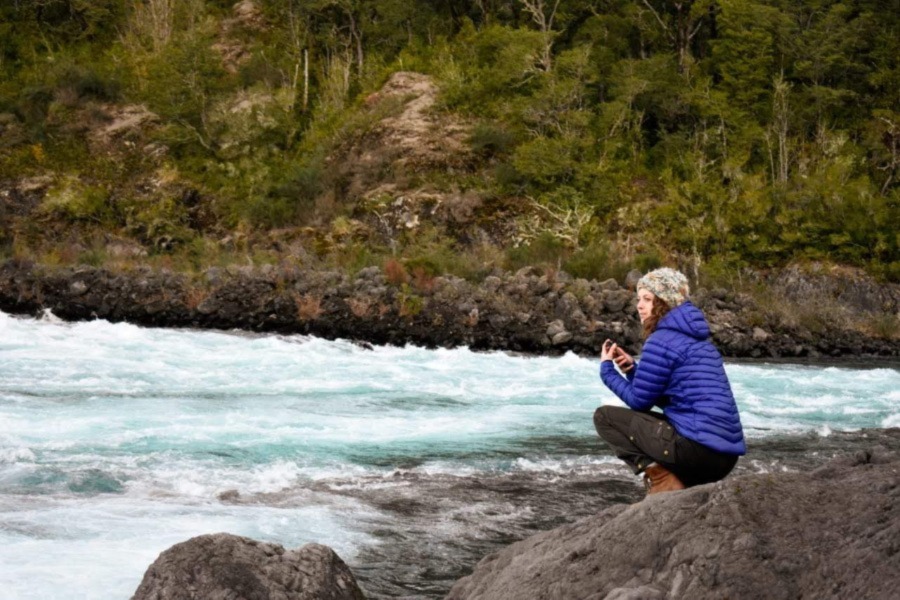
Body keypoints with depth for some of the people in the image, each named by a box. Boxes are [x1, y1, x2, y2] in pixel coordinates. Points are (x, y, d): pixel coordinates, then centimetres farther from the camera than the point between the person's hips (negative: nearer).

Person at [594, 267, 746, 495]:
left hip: (698, 449, -9)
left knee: (605, 416, 1)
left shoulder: (662, 340, -8)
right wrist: (632, 369, 15)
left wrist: (607, 370, 12)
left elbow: (639, 401, -2)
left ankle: (662, 479, -9)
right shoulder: (697, 340, 21)